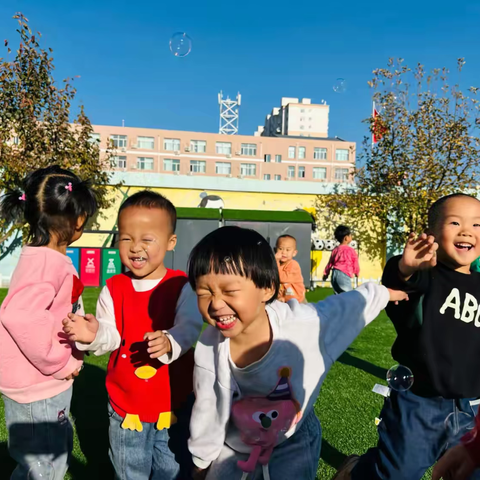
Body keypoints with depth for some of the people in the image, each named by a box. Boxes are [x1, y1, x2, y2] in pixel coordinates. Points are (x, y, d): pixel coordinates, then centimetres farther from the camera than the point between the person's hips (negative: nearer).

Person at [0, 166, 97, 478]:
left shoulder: (49, 257, 6)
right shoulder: (46, 262, -26)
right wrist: (59, 363, -27)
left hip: (49, 384, 10)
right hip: (37, 388, -10)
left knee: (59, 452, 27)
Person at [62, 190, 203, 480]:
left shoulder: (182, 286, -14)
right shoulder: (113, 290, -6)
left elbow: (189, 328, -25)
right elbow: (111, 336, -14)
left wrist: (169, 342, -45)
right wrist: (95, 335, -36)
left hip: (175, 402, -2)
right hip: (126, 404, 2)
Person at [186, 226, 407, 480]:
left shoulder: (303, 324, -34)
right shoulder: (208, 349, -27)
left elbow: (353, 303, -14)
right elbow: (206, 412, -10)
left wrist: (383, 293, 4)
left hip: (293, 441, -1)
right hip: (236, 444, 2)